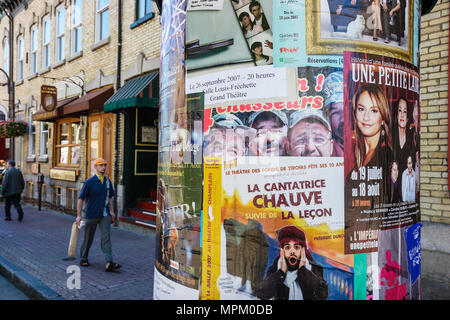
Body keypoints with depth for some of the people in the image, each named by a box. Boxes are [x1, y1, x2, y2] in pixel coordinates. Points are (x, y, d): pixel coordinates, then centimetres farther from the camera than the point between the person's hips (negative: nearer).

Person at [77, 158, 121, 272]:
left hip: (105, 215, 3)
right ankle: (83, 259, 32)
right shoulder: (89, 182, -9)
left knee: (106, 237, -6)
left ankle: (109, 262, -11)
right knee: (88, 238, 11)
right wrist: (79, 215, -11)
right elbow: (81, 198, -7)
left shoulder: (108, 181, 6)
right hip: (91, 215, -3)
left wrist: (112, 211, 14)